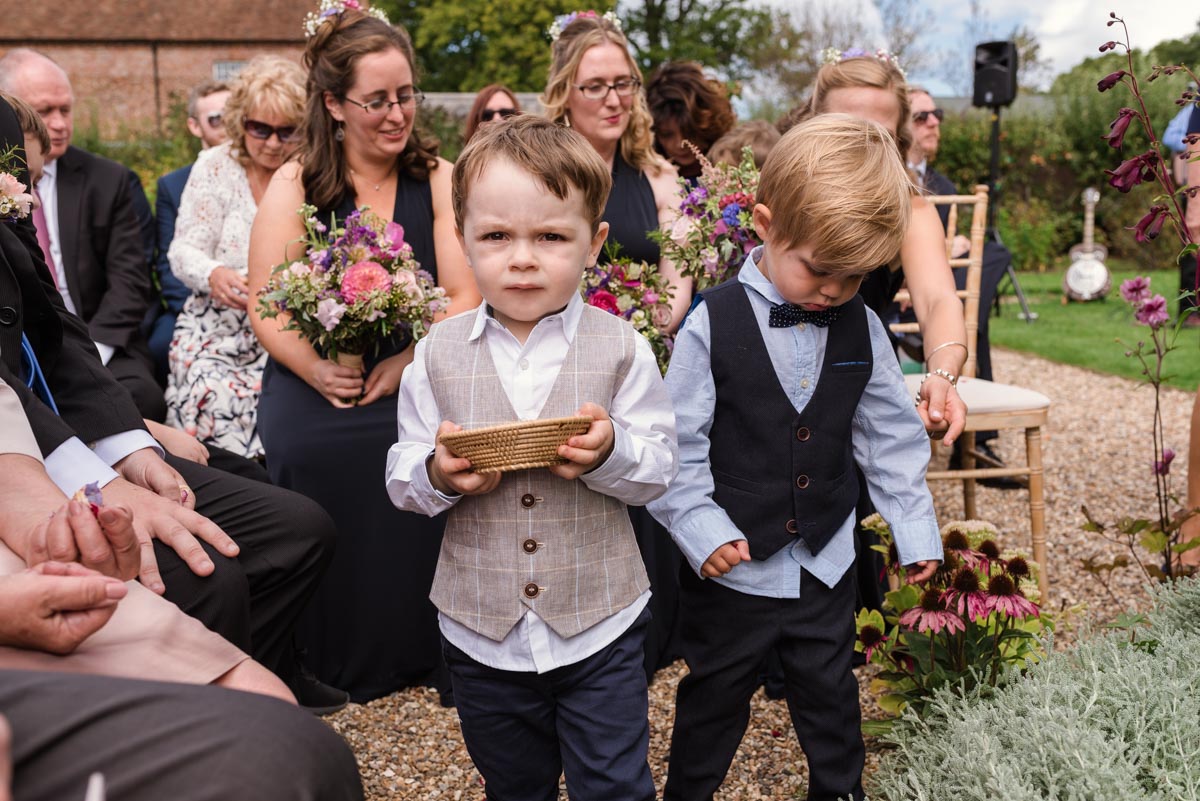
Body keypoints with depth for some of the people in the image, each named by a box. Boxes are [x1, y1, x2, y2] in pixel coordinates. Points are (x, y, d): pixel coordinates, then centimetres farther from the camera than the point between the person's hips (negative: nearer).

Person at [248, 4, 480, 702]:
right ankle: (336, 667, -3)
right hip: (315, 389, 0)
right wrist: (318, 370, -18)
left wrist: (401, 366, -15)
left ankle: (426, 653, -6)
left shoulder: (439, 180, 6)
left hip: (416, 386, 0)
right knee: (311, 449, -27)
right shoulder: (295, 186, 5)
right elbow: (264, 306, 0)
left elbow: (464, 298, 0)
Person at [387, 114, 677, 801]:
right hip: (482, 629, 2)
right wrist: (437, 474, -21)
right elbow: (402, 476, 0)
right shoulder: (439, 353, -4)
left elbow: (660, 468, -7)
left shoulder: (621, 348, -8)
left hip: (600, 624, -2)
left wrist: (611, 453, -27)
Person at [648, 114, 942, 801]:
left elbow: (893, 435, 6)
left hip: (825, 561, 3)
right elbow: (680, 443, -11)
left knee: (831, 697, 20)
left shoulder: (862, 328, -3)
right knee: (715, 700, 16)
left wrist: (916, 526, 7)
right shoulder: (714, 324, -15)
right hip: (733, 565, -3)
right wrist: (700, 527, -17)